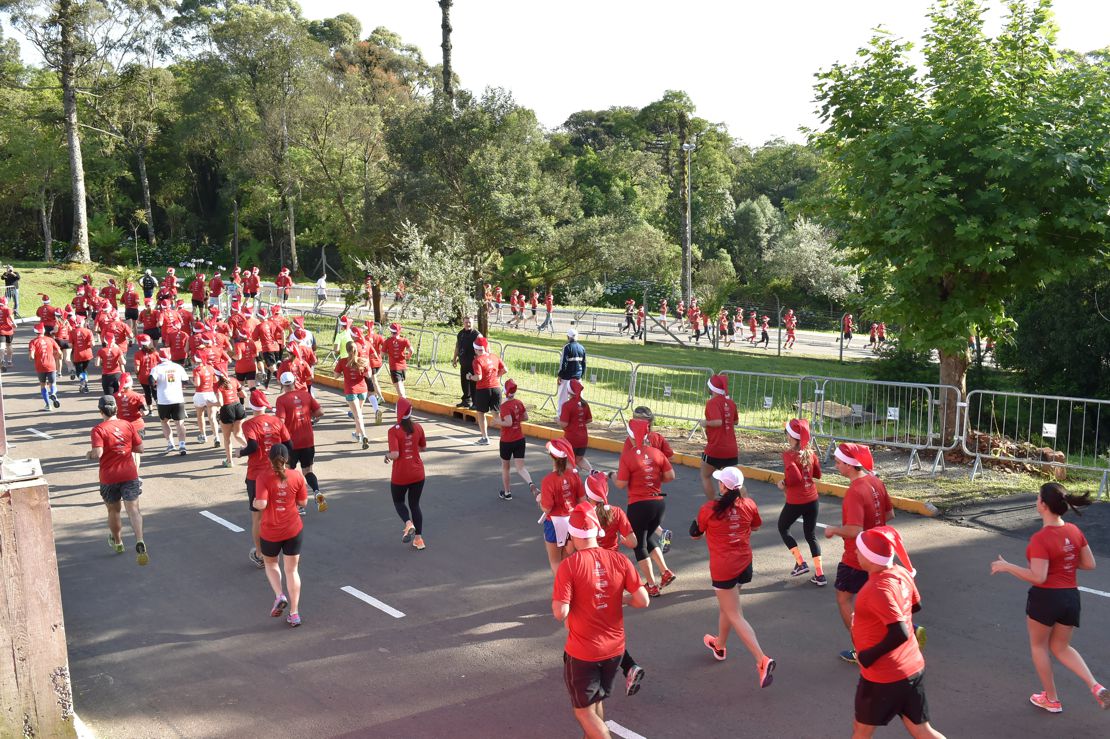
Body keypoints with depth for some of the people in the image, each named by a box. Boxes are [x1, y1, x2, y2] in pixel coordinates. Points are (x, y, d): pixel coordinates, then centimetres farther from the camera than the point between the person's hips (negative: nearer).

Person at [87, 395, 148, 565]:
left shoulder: (98, 429, -9)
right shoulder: (127, 425, 2)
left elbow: (98, 453, -21)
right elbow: (140, 448, 5)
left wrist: (89, 454, 0)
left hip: (109, 477, -1)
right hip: (129, 474, 1)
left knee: (113, 511, 19)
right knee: (133, 509, -7)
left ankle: (117, 542, 39)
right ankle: (139, 543, -28)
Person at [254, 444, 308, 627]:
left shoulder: (263, 477, -14)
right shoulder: (297, 476, -6)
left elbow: (261, 504, -22)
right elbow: (303, 502, 0)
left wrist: (255, 503, 0)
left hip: (270, 531, -2)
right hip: (294, 530, 2)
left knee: (270, 563, 25)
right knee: (292, 570, 11)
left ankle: (279, 595, 4)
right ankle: (294, 613, 11)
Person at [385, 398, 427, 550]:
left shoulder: (394, 431, -17)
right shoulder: (417, 427, -2)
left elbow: (395, 454, -23)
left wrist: (387, 455, -3)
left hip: (400, 475, -4)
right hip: (418, 473, 4)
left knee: (398, 501, 20)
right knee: (415, 504, 17)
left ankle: (408, 524, -7)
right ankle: (419, 538, 12)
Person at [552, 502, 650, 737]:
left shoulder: (569, 566, -19)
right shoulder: (619, 559, -8)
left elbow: (560, 613, -23)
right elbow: (643, 601, -9)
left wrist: (557, 601, -2)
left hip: (582, 652, -5)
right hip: (614, 648, 5)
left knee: (584, 711, 10)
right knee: (596, 701, 26)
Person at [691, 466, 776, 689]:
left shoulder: (709, 509, -17)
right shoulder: (748, 505, -6)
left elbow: (695, 534, -1)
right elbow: (756, 527, 14)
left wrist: (695, 522, 18)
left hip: (723, 568, -5)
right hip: (744, 564, 6)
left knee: (735, 616, 0)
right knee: (725, 605, 27)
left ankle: (762, 660, -14)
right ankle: (719, 645, 46)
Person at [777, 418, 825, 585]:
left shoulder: (788, 454, -17)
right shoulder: (810, 452, 1)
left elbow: (795, 478, -26)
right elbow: (817, 474, 11)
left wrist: (783, 483, -9)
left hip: (795, 501, -5)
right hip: (812, 499, 6)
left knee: (783, 528, 20)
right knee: (811, 535, 15)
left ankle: (801, 563, 12)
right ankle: (820, 574, 10)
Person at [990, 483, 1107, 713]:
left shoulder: (1040, 539, -22)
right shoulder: (1074, 531, -1)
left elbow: (1038, 577, -25)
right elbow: (1089, 564, 7)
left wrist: (1006, 567, -16)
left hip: (1045, 597, -6)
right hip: (1071, 596, 7)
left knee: (1038, 645, 17)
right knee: (1061, 647, 23)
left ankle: (1051, 699, 27)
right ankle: (1096, 687, 4)